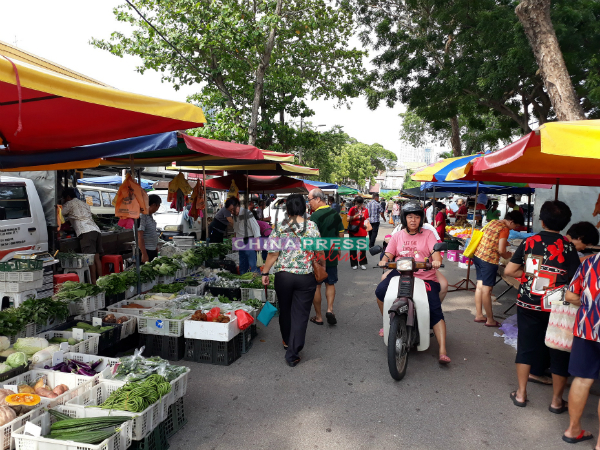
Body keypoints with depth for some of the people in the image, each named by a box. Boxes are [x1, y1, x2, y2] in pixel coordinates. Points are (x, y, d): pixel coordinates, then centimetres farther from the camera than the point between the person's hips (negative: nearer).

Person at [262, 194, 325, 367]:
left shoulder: (279, 228, -4)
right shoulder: (312, 226, -4)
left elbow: (273, 254, -5)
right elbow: (320, 252, -1)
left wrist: (265, 273, 6)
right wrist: (323, 265, 18)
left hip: (283, 276, 2)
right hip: (306, 277, -1)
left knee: (285, 310, 21)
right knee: (300, 314, 5)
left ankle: (287, 342, 42)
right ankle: (293, 353, 5)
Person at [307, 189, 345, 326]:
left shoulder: (315, 216, -17)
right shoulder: (335, 213, 4)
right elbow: (341, 234, 11)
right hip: (332, 254, 6)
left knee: (316, 285, 7)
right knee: (330, 283, 18)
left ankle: (318, 316, 14)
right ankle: (330, 309, 2)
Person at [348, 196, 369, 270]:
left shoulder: (365, 210, 5)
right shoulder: (352, 209, -1)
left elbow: (367, 219, 14)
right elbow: (348, 219, -3)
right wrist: (354, 216, -19)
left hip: (362, 231, 1)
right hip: (353, 231, -1)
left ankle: (362, 263, 15)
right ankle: (354, 264, 13)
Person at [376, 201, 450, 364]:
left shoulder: (427, 234, 8)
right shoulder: (397, 236, 15)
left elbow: (436, 253, -6)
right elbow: (388, 254, 6)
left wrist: (436, 261, -30)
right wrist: (384, 261, -18)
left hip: (425, 276, -2)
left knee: (435, 310, -17)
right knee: (380, 291, -22)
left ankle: (443, 351, -16)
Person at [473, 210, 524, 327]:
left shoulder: (493, 222, 12)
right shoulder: (505, 229, -13)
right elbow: (501, 251, -16)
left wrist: (504, 242, 19)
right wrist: (507, 256, 3)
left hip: (477, 256, 9)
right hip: (489, 260, -9)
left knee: (480, 285, 15)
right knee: (487, 289, -1)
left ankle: (478, 315, 25)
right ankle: (490, 320, 11)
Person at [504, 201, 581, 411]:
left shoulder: (528, 242, -4)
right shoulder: (568, 247, -10)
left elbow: (509, 271, -5)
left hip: (528, 305, 2)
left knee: (526, 347, 14)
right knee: (559, 352, 13)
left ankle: (521, 394, 21)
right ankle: (557, 400, 25)